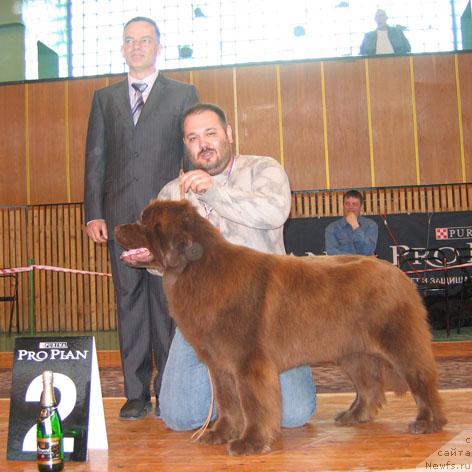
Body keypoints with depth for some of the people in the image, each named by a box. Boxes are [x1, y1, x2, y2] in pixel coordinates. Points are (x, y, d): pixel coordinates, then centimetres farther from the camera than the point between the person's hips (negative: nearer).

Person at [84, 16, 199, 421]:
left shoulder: (183, 95, 11)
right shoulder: (105, 98, 18)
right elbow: (95, 158, 12)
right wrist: (94, 213, 1)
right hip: (120, 217, 3)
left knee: (167, 304, -2)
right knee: (129, 304, 4)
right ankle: (136, 394, 11)